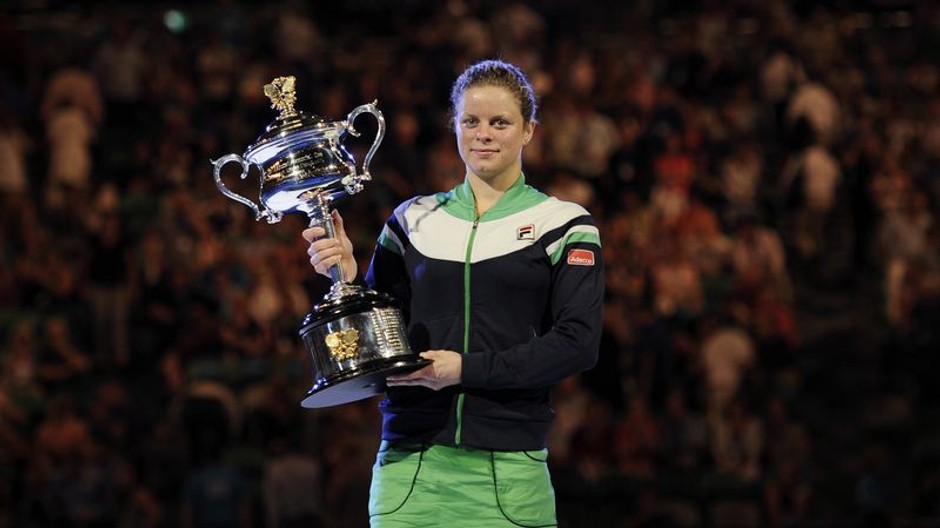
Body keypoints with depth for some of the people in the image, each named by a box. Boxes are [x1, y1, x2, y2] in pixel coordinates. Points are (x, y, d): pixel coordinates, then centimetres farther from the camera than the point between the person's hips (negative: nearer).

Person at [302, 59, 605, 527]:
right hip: (410, 458, 2)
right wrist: (347, 279, -8)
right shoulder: (414, 220, 12)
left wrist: (467, 368, -14)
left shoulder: (563, 225, 3)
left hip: (508, 466, -2)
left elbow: (578, 343, -7)